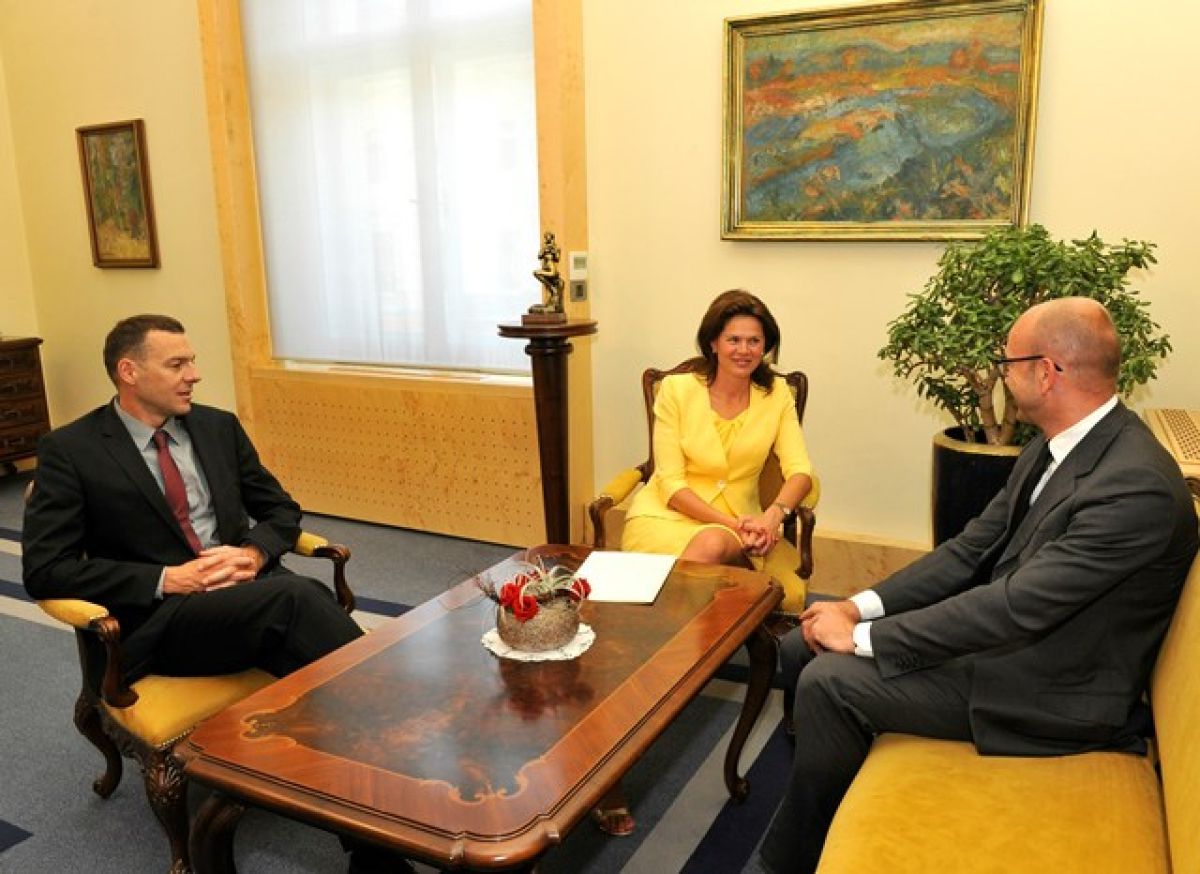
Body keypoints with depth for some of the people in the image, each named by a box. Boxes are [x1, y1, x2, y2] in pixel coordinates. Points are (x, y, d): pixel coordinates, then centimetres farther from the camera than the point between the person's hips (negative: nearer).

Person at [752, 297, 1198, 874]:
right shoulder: (1054, 447, 3)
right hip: (1002, 629, 9)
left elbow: (1019, 606, -30)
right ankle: (810, 813, 21)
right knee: (803, 647, 2)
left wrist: (865, 636, -25)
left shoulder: (1138, 485, -27)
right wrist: (863, 606, -8)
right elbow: (972, 549, 4)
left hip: (1054, 689, -9)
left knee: (831, 682, -20)